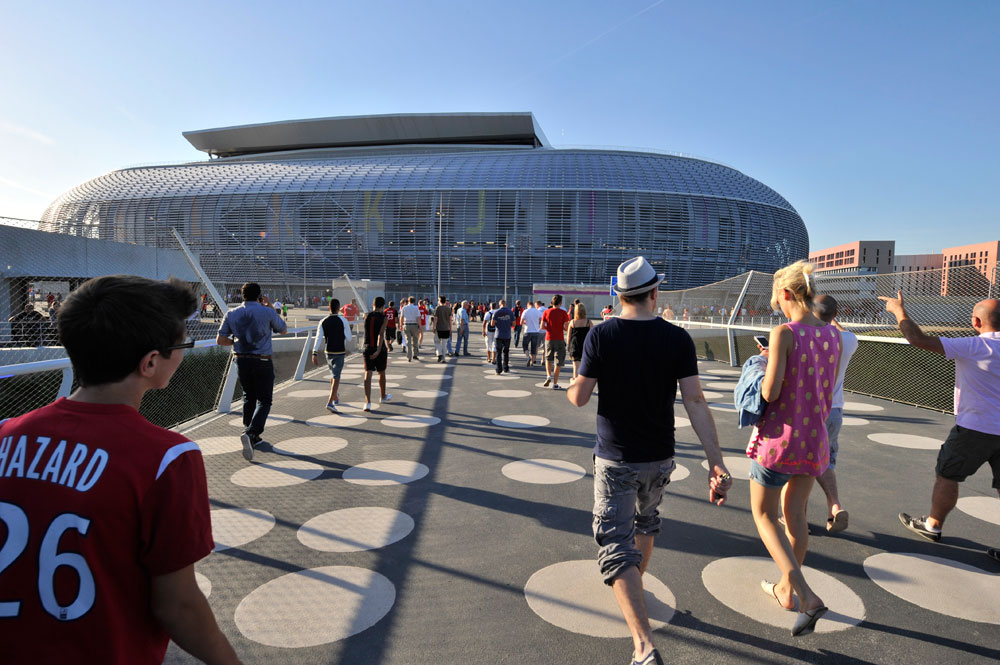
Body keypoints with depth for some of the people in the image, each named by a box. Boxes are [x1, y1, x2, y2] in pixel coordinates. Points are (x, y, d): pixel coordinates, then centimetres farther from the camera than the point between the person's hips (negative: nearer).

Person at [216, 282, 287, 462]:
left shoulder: (231, 314, 2)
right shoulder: (267, 312, -8)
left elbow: (220, 340, 1)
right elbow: (283, 330, 8)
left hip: (241, 361, 4)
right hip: (262, 362, -4)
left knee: (248, 397, 20)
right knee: (264, 400, 1)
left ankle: (252, 436, 27)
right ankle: (250, 433, -21)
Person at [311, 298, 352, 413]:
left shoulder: (323, 322, -1)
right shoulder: (343, 321, -10)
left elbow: (318, 338, -9)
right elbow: (348, 338, -7)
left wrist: (315, 353, -12)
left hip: (329, 352, 4)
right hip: (340, 352, -4)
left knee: (333, 375, 21)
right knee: (336, 377, -4)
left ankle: (335, 398, 38)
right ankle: (330, 402, -16)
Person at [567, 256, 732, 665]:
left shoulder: (601, 336, -13)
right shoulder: (677, 339, -9)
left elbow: (578, 398, -9)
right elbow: (695, 402, -15)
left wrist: (570, 388, 14)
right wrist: (716, 462, -14)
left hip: (615, 459, -3)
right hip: (660, 458, 4)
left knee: (616, 547, 0)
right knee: (646, 521, 29)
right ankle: (635, 585, 52)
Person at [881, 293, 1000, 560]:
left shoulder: (973, 346, -18)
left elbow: (918, 339, -21)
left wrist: (899, 310, -8)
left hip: (975, 428, -6)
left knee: (947, 475, 12)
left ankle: (932, 526, 26)